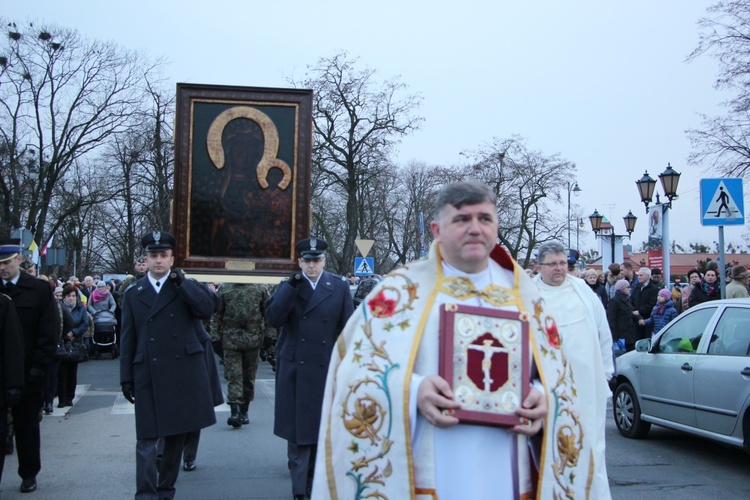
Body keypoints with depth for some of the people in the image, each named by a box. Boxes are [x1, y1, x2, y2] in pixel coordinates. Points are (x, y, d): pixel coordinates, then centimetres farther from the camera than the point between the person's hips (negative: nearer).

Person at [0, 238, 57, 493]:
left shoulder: (39, 289, -1)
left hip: (27, 373, -2)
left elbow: (49, 332, -3)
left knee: (27, 425, 9)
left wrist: (39, 367, -9)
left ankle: (29, 474, 21)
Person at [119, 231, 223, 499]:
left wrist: (180, 282, -14)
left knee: (176, 435, 10)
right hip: (148, 376, 0)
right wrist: (126, 378, 4)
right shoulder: (133, 293, 9)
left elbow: (207, 309, -13)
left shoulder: (187, 287, 6)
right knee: (147, 437, -5)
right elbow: (128, 339, 8)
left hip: (183, 374, 0)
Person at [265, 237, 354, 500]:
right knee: (297, 429, 1)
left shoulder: (340, 287, 4)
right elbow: (273, 318, -9)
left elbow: (348, 327, 3)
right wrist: (293, 285, -14)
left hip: (327, 370, 0)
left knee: (321, 429, 9)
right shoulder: (288, 287, 6)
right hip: (295, 370, 0)